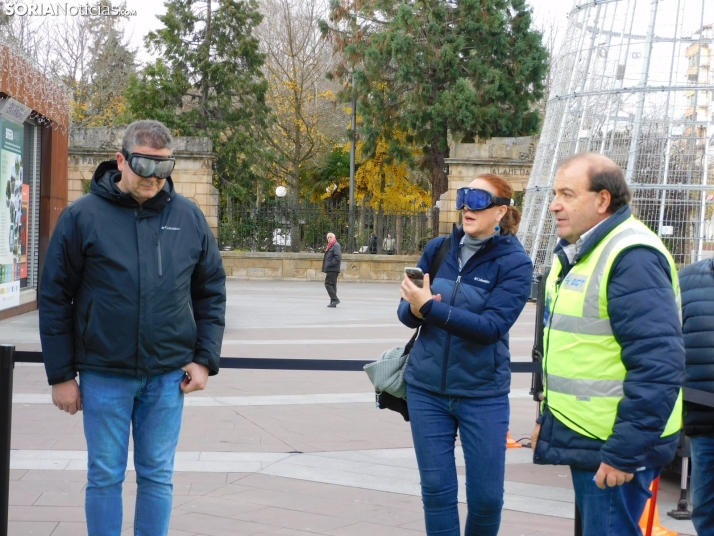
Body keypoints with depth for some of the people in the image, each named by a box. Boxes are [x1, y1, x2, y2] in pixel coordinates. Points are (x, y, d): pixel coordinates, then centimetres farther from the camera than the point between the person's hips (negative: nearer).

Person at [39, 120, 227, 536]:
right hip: (104, 374, -2)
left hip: (168, 375, 2)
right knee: (105, 476, 7)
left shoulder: (189, 217, 3)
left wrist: (205, 358, 1)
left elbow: (211, 292, 10)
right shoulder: (83, 216, -4)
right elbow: (55, 298, -1)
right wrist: (61, 375, -3)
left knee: (158, 476, 10)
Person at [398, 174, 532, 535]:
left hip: (483, 395, -3)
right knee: (436, 489, 9)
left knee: (486, 496, 5)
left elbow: (492, 327, -20)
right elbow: (406, 311, 3)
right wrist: (416, 310, -20)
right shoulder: (437, 249, 2)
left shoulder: (515, 263, -10)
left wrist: (431, 308, -26)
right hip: (426, 390, 3)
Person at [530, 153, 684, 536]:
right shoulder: (576, 253, 12)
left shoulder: (632, 258, -20)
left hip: (613, 446, -10)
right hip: (584, 436, 10)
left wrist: (625, 451, -24)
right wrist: (547, 418, 20)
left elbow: (658, 367, -25)